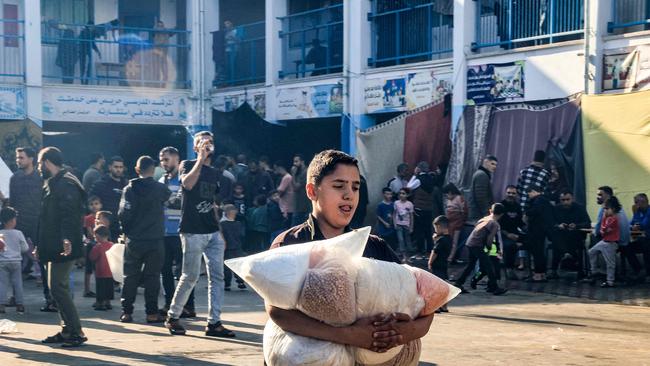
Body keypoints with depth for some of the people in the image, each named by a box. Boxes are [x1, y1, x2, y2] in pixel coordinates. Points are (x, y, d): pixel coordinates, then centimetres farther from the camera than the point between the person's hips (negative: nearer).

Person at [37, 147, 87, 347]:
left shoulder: (66, 184, -12)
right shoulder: (52, 184, 21)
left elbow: (70, 215, -26)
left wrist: (67, 239, -38)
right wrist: (41, 246, 27)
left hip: (63, 248, -11)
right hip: (54, 247, 11)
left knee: (58, 288, -12)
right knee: (58, 288, 12)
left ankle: (76, 332, -9)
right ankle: (67, 330, 18)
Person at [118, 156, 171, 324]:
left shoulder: (130, 189, -3)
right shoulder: (160, 188, -4)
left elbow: (124, 213, -7)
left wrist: (127, 230, 7)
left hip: (134, 240, 1)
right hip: (155, 240, -1)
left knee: (130, 276, 9)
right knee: (152, 276, 4)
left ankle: (127, 311, 8)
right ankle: (152, 313, 3)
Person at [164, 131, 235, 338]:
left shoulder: (214, 173, 18)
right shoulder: (188, 165, 0)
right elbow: (188, 184, -23)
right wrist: (201, 159, -19)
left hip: (213, 233, 6)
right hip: (192, 233, -6)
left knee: (217, 277, 1)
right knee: (191, 276, -4)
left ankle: (214, 323, 3)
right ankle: (172, 317, 12)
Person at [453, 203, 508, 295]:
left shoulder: (484, 219, 14)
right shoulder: (495, 224, -9)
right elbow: (489, 240, -13)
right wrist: (489, 246, 6)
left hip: (469, 243, 8)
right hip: (477, 245, -8)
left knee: (470, 265, 19)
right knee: (488, 266, -1)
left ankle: (458, 284, 20)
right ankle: (494, 287, 2)